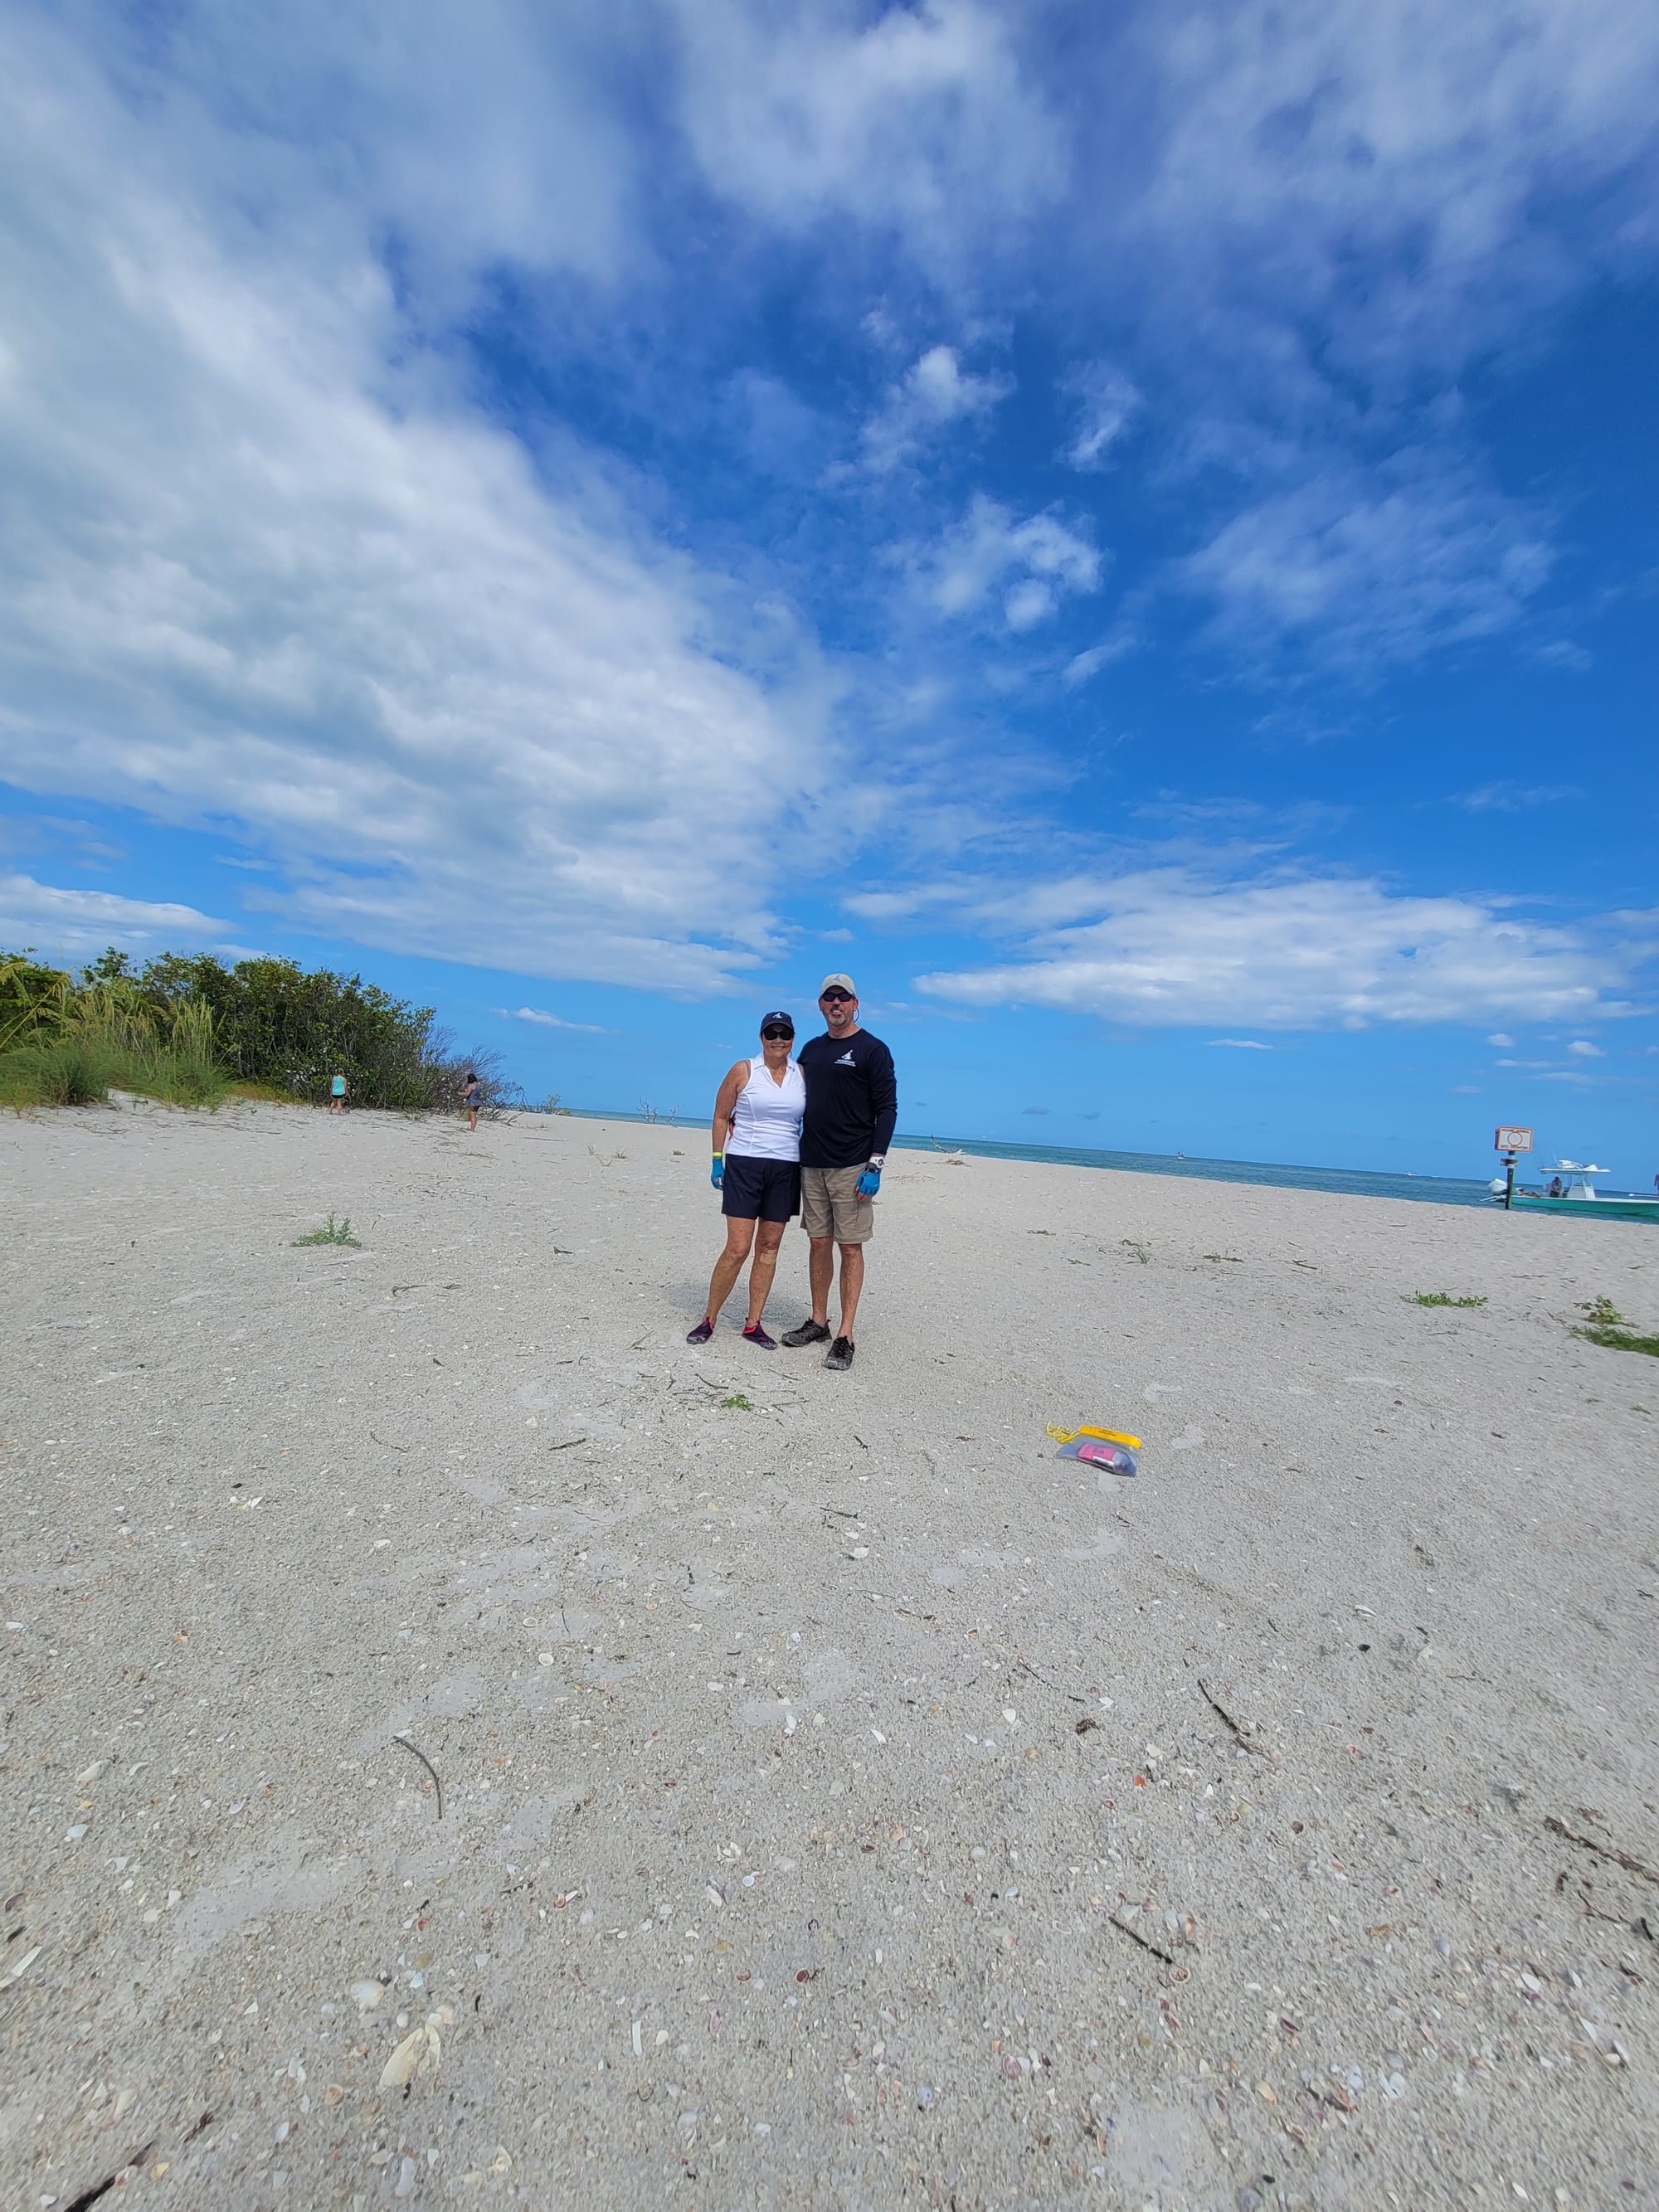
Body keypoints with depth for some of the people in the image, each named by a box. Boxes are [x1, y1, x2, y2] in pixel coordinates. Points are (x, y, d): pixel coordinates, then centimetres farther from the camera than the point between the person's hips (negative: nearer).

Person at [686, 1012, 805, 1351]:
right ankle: (709, 1319, 10)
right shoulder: (743, 1071, -1)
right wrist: (717, 1160, -2)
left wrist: (811, 1167, 8)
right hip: (744, 1165, -3)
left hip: (786, 1169, 4)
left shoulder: (803, 1075, 7)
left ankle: (753, 1324, 17)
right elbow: (721, 1117, 3)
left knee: (769, 1247, 7)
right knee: (738, 1248, -7)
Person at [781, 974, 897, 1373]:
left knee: (850, 1247, -1)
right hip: (811, 1164, 6)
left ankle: (845, 1337, 5)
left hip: (852, 1167, -6)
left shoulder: (873, 1050, -4)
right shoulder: (811, 1050, 14)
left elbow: (887, 1109, -8)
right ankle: (818, 1322, 24)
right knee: (819, 1243, 12)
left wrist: (875, 1165, -16)